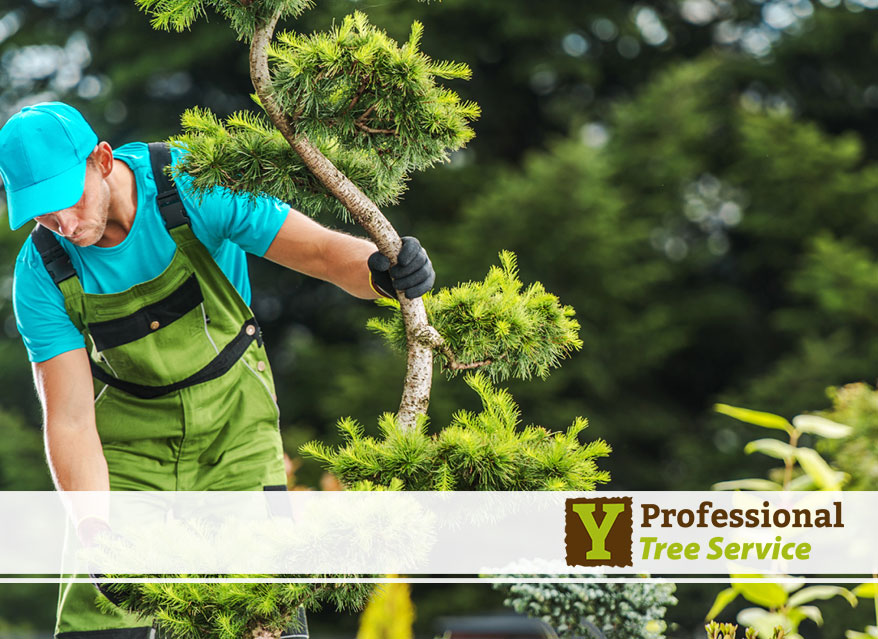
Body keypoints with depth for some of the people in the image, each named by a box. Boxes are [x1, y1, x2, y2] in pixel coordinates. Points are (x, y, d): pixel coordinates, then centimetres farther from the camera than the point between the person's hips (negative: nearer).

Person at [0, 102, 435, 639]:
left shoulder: (193, 187, -23)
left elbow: (321, 251, -24)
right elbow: (70, 420, -18)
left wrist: (383, 270, -47)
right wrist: (95, 534, -32)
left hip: (234, 418, -1)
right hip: (131, 433, 1)